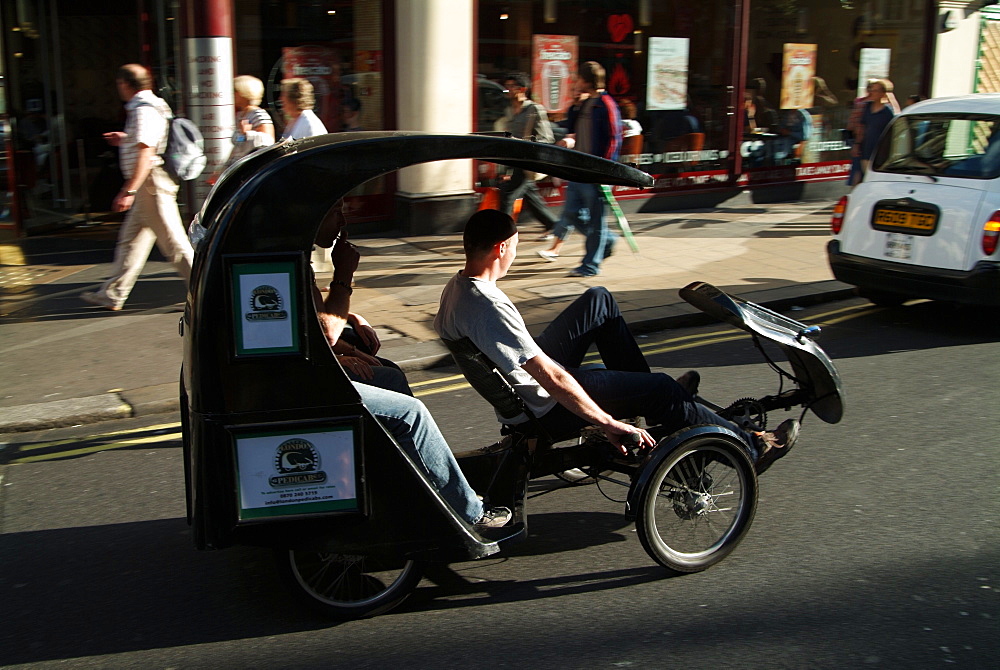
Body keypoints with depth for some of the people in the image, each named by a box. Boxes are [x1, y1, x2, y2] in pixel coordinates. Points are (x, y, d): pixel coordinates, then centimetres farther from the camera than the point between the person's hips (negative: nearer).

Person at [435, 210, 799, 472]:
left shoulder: (455, 288, -4)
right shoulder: (491, 307, -33)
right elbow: (553, 380, -33)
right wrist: (609, 424, -26)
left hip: (525, 373, 10)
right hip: (545, 410, -10)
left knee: (599, 300, 14)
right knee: (663, 389, -8)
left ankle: (647, 397, 24)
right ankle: (750, 446, 13)